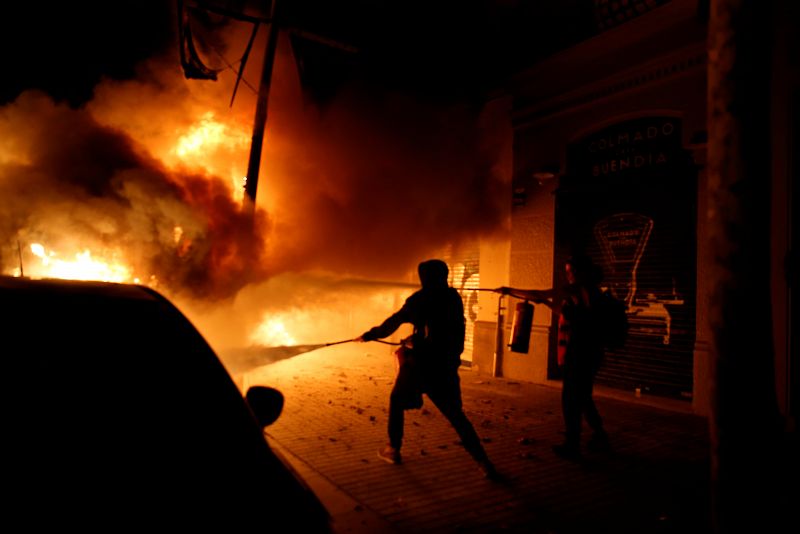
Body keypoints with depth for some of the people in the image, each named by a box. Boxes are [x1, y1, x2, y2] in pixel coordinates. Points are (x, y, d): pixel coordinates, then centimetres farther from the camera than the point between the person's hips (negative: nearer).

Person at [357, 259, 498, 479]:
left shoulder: (420, 299, -7)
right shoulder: (454, 298, 5)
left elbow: (393, 322, 1)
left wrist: (369, 335, 14)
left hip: (420, 363, -4)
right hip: (446, 365, 4)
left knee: (396, 401, 19)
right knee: (455, 413, 10)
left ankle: (393, 449, 23)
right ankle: (483, 462, 1)